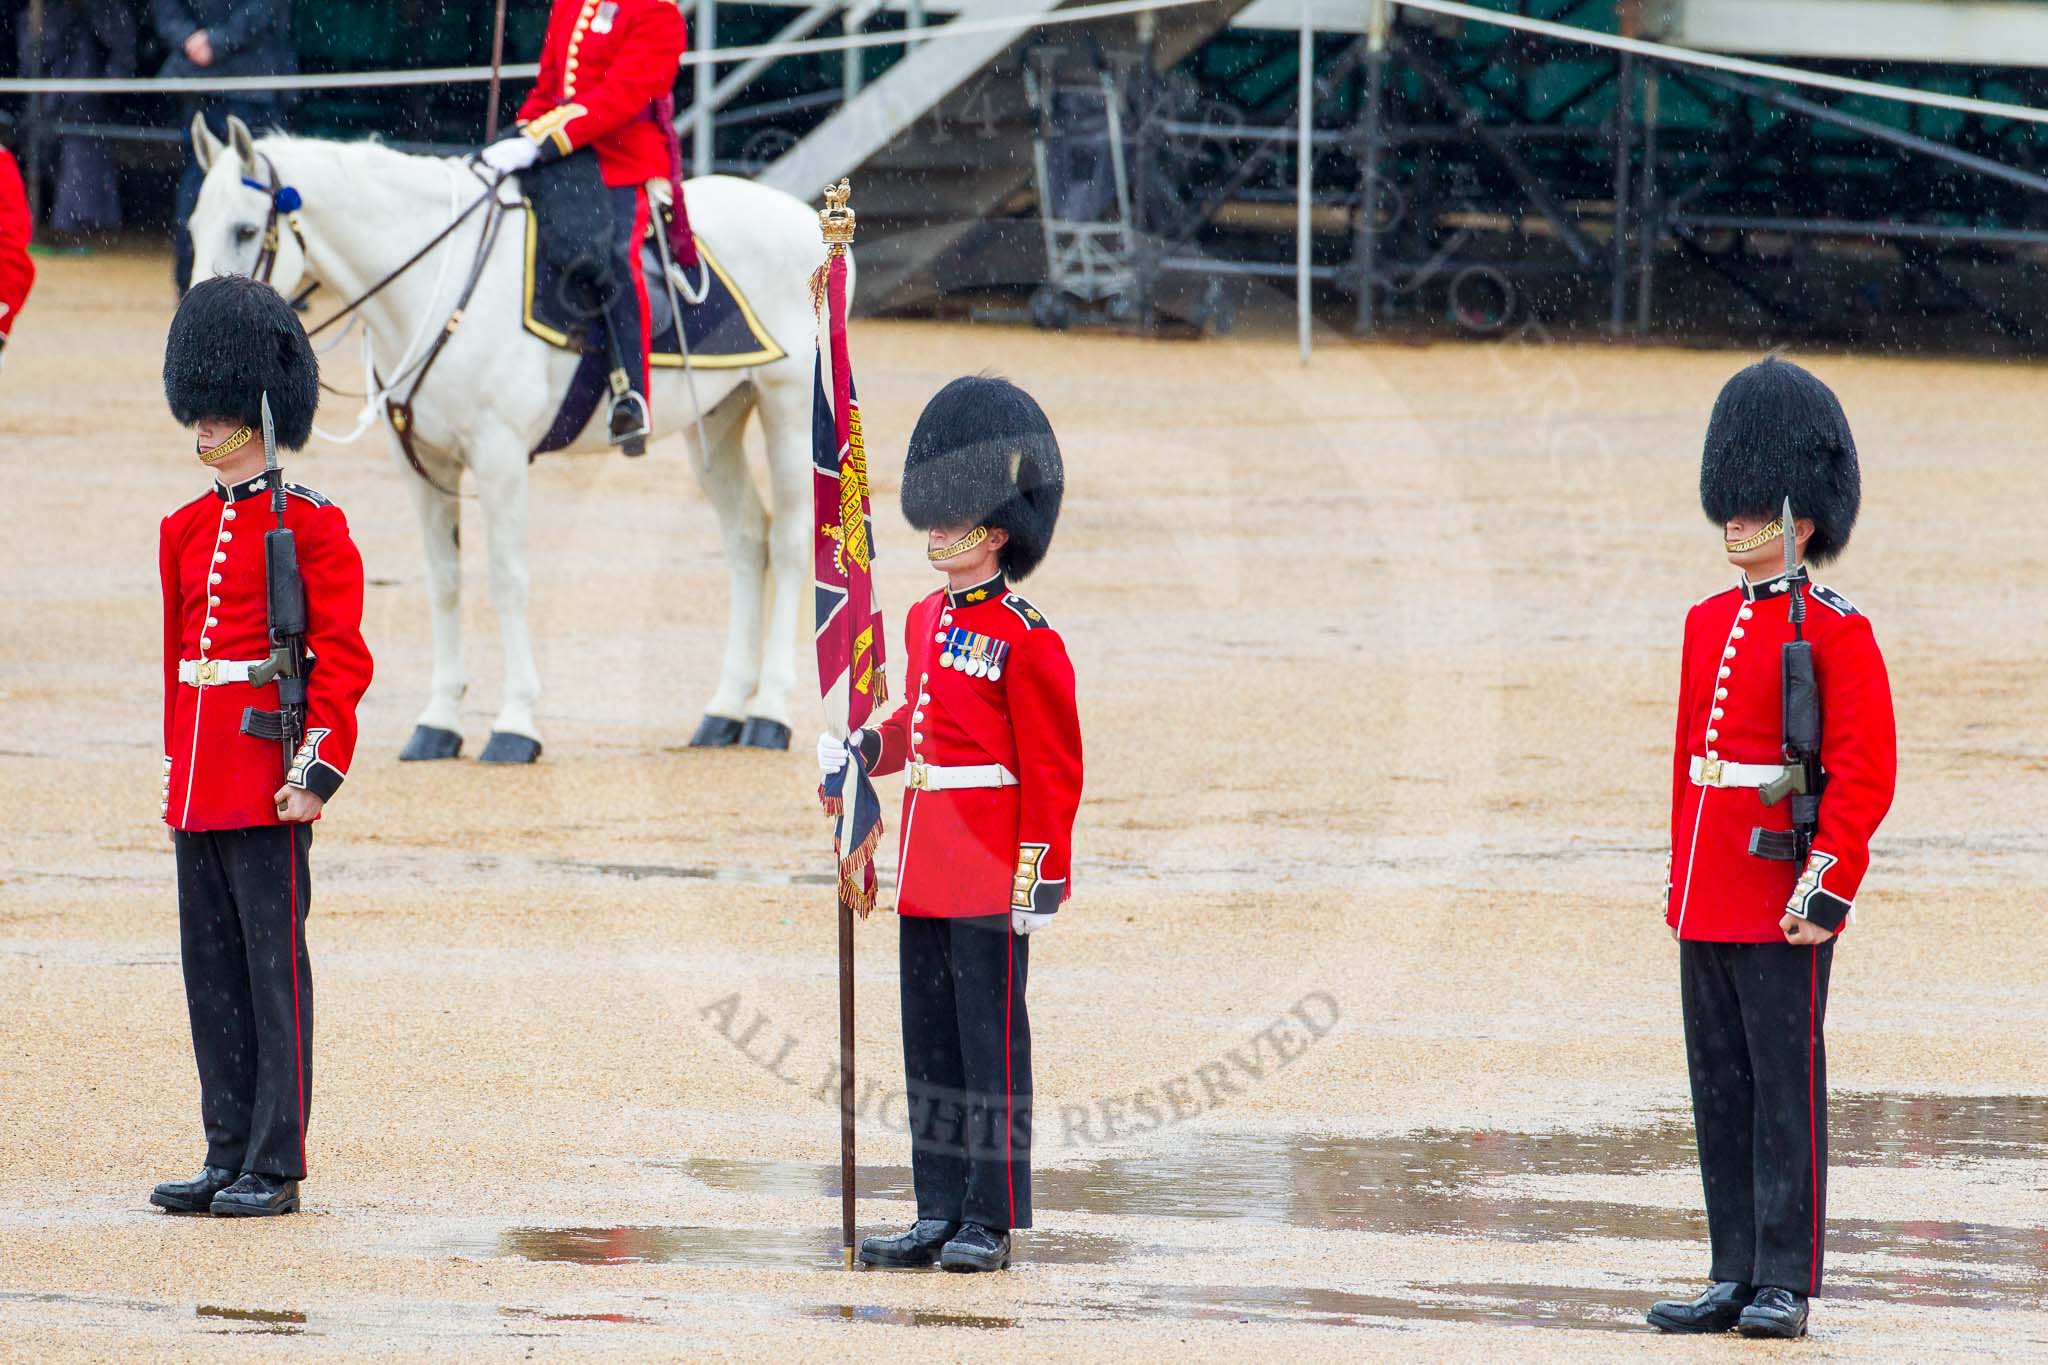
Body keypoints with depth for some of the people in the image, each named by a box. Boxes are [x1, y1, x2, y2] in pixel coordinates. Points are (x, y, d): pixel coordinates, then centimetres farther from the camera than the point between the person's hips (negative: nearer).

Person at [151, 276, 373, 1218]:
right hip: (199, 784, 7)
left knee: (272, 965, -5)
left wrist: (320, 770, -16)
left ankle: (276, 1167, -2)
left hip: (268, 783, -7)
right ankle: (229, 1159, 13)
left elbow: (343, 659, -9)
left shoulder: (310, 526, -5)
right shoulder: (187, 530, 15)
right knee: (211, 972, 8)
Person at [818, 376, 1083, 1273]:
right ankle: (941, 1215, 15)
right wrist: (861, 752, 9)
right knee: (930, 1045, 10)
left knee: (990, 1040, -3)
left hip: (990, 877, -8)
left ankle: (991, 1224, 1)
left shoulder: (1024, 640, -11)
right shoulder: (925, 621, 12)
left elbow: (1053, 769, -12)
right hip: (926, 874, 8)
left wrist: (1040, 877, -15)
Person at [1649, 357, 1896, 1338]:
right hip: (1707, 904, 7)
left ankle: (1786, 1285, -1)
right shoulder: (1710, 623, 14)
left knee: (1785, 1089, -4)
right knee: (1721, 1091, 8)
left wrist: (1827, 888, -18)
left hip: (1781, 903, -7)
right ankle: (1737, 1276, 13)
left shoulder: (1835, 633, -8)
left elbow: (1864, 775, -13)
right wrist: (1681, 879, 18)